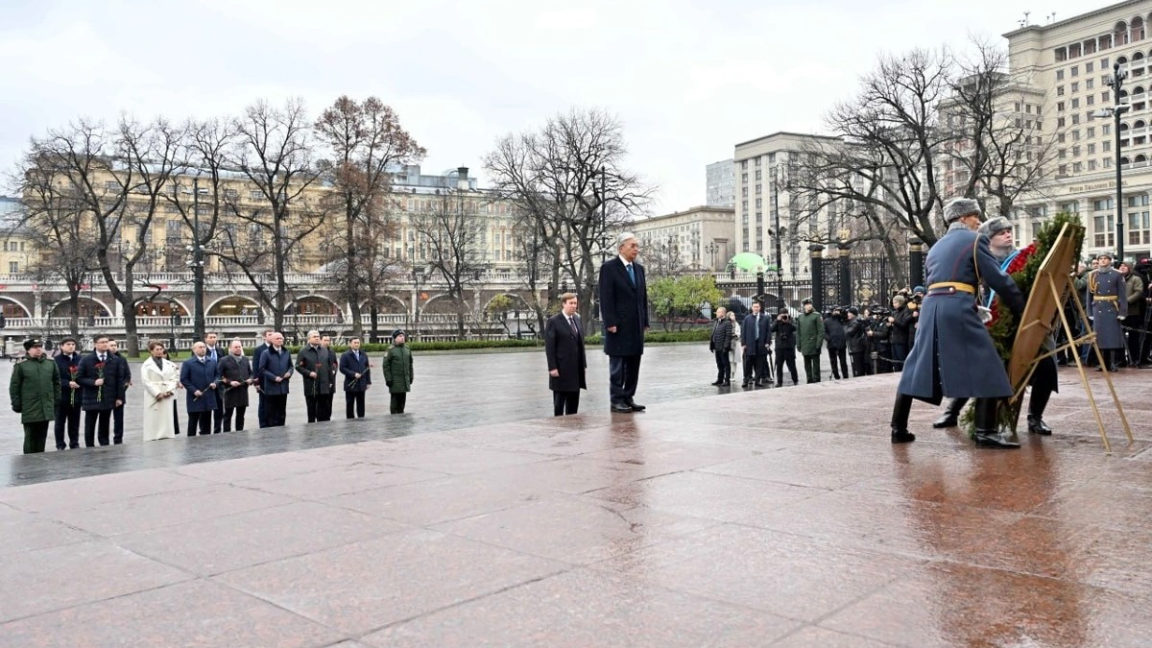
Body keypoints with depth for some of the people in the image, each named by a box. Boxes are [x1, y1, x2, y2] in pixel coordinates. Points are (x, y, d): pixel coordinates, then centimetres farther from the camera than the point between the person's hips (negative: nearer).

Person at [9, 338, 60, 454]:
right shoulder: (21, 365, -3)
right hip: (29, 409, -4)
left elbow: (56, 382, 15)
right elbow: (14, 387, -2)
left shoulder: (51, 363, 9)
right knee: (30, 437, 0)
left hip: (46, 408, 4)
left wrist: (56, 400, 10)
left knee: (42, 436, 10)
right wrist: (16, 405, -5)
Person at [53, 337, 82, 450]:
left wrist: (80, 382, -10)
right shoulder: (56, 360, -6)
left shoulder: (80, 359, 5)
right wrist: (68, 383, -19)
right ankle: (60, 445, 15)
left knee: (74, 423, 11)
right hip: (61, 396, -3)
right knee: (60, 423, 6)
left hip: (76, 396, 3)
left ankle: (74, 444, 21)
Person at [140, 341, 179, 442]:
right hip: (153, 398, -3)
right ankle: (153, 440, -2)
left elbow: (174, 378, 8)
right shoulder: (146, 365, 1)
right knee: (154, 421, -4)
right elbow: (146, 381, -6)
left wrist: (169, 391, -8)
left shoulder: (169, 364, 11)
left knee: (167, 421, 3)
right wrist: (157, 393, -13)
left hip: (168, 397, 3)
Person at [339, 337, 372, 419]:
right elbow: (342, 368, -11)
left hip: (361, 385, 4)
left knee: (361, 405, 7)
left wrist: (368, 382, 6)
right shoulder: (345, 355, -3)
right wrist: (353, 374, -19)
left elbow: (367, 369, 12)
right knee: (350, 405, 3)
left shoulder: (364, 355, 13)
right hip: (350, 384, -4)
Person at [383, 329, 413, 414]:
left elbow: (410, 364, 16)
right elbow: (386, 365, -9)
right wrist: (388, 379, -13)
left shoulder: (407, 349, 10)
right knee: (395, 400, -2)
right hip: (395, 381, -5)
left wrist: (411, 376, 13)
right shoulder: (390, 350, -8)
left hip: (405, 381, 5)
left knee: (402, 400, 10)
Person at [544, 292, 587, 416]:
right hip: (561, 368, -6)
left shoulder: (577, 319, 13)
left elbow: (580, 343, 14)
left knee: (573, 400, 9)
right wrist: (552, 367, -16)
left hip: (576, 368, 6)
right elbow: (549, 347, -11)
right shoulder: (553, 321, -7)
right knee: (559, 400, 2)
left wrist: (583, 363, 8)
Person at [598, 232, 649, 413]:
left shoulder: (639, 268, 15)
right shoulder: (609, 267, -5)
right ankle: (617, 400, 5)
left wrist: (645, 321, 10)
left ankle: (628, 398, 15)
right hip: (619, 326, -6)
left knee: (633, 364, 8)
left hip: (636, 326, 7)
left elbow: (643, 296, 16)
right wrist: (610, 323, -17)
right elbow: (606, 298, -11)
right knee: (618, 365, -1)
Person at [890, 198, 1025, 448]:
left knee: (918, 366, 11)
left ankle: (899, 428, 12)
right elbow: (998, 279, 0)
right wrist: (1022, 310, 8)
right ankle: (986, 431, -8)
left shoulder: (936, 247, 26)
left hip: (931, 306, 7)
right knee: (985, 366, -3)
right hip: (958, 307, -7)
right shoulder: (975, 239, 6)